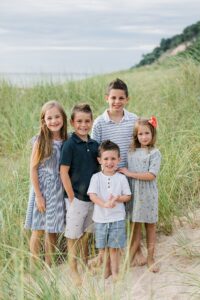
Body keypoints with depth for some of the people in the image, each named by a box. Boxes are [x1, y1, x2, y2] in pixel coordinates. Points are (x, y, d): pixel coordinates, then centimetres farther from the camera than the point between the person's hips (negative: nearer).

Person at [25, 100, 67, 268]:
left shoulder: (66, 142, 0)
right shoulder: (40, 141, -9)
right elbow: (33, 169, -8)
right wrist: (38, 195, -11)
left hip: (59, 191, 3)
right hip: (42, 189, -3)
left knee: (53, 231, 11)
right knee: (38, 231, 5)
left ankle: (49, 266, 24)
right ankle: (34, 268, 18)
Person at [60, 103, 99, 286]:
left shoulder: (95, 145, 3)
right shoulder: (70, 145, -13)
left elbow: (100, 169, 11)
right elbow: (64, 172, -13)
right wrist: (72, 197, -13)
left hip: (92, 197, 5)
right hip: (76, 197, -5)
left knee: (87, 232, 19)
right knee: (74, 234, 6)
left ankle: (85, 263, 35)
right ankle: (73, 269, 19)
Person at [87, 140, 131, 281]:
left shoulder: (121, 178, -2)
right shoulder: (96, 177, -3)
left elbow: (128, 196, 2)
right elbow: (92, 195, -12)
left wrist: (117, 198, -18)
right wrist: (105, 204, -28)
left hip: (117, 218, -1)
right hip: (100, 218, 1)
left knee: (114, 247, 3)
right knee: (103, 247, 12)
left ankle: (115, 272, 17)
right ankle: (106, 270, 29)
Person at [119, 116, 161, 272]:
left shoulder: (154, 153, -8)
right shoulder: (132, 152, 6)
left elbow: (151, 175, -17)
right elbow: (127, 170, 15)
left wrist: (129, 173, -15)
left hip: (147, 195, -3)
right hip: (134, 193, 3)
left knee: (150, 226, 9)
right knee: (135, 226, 9)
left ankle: (150, 258, 21)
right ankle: (130, 258, 15)